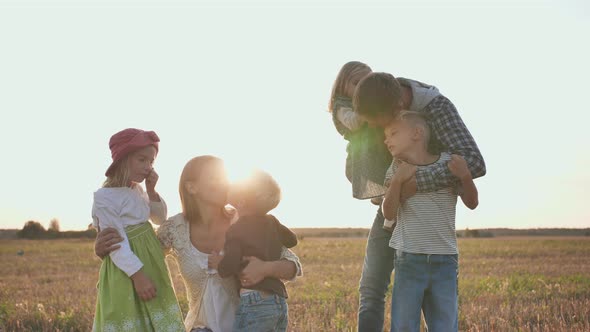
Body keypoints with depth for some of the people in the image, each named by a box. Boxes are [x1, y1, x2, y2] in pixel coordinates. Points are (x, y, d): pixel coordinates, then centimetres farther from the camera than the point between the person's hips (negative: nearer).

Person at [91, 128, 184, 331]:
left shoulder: (137, 190, 7)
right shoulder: (105, 197, -18)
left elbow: (160, 218, 20)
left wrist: (151, 191, 3)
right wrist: (137, 275, -25)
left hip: (150, 264, 8)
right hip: (126, 272, -8)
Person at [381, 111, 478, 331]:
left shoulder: (447, 163, 1)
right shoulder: (397, 169, 5)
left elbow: (472, 203, 3)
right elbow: (389, 214, -5)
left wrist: (465, 176, -14)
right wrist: (397, 180, -18)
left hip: (445, 262, 0)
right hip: (409, 261, 1)